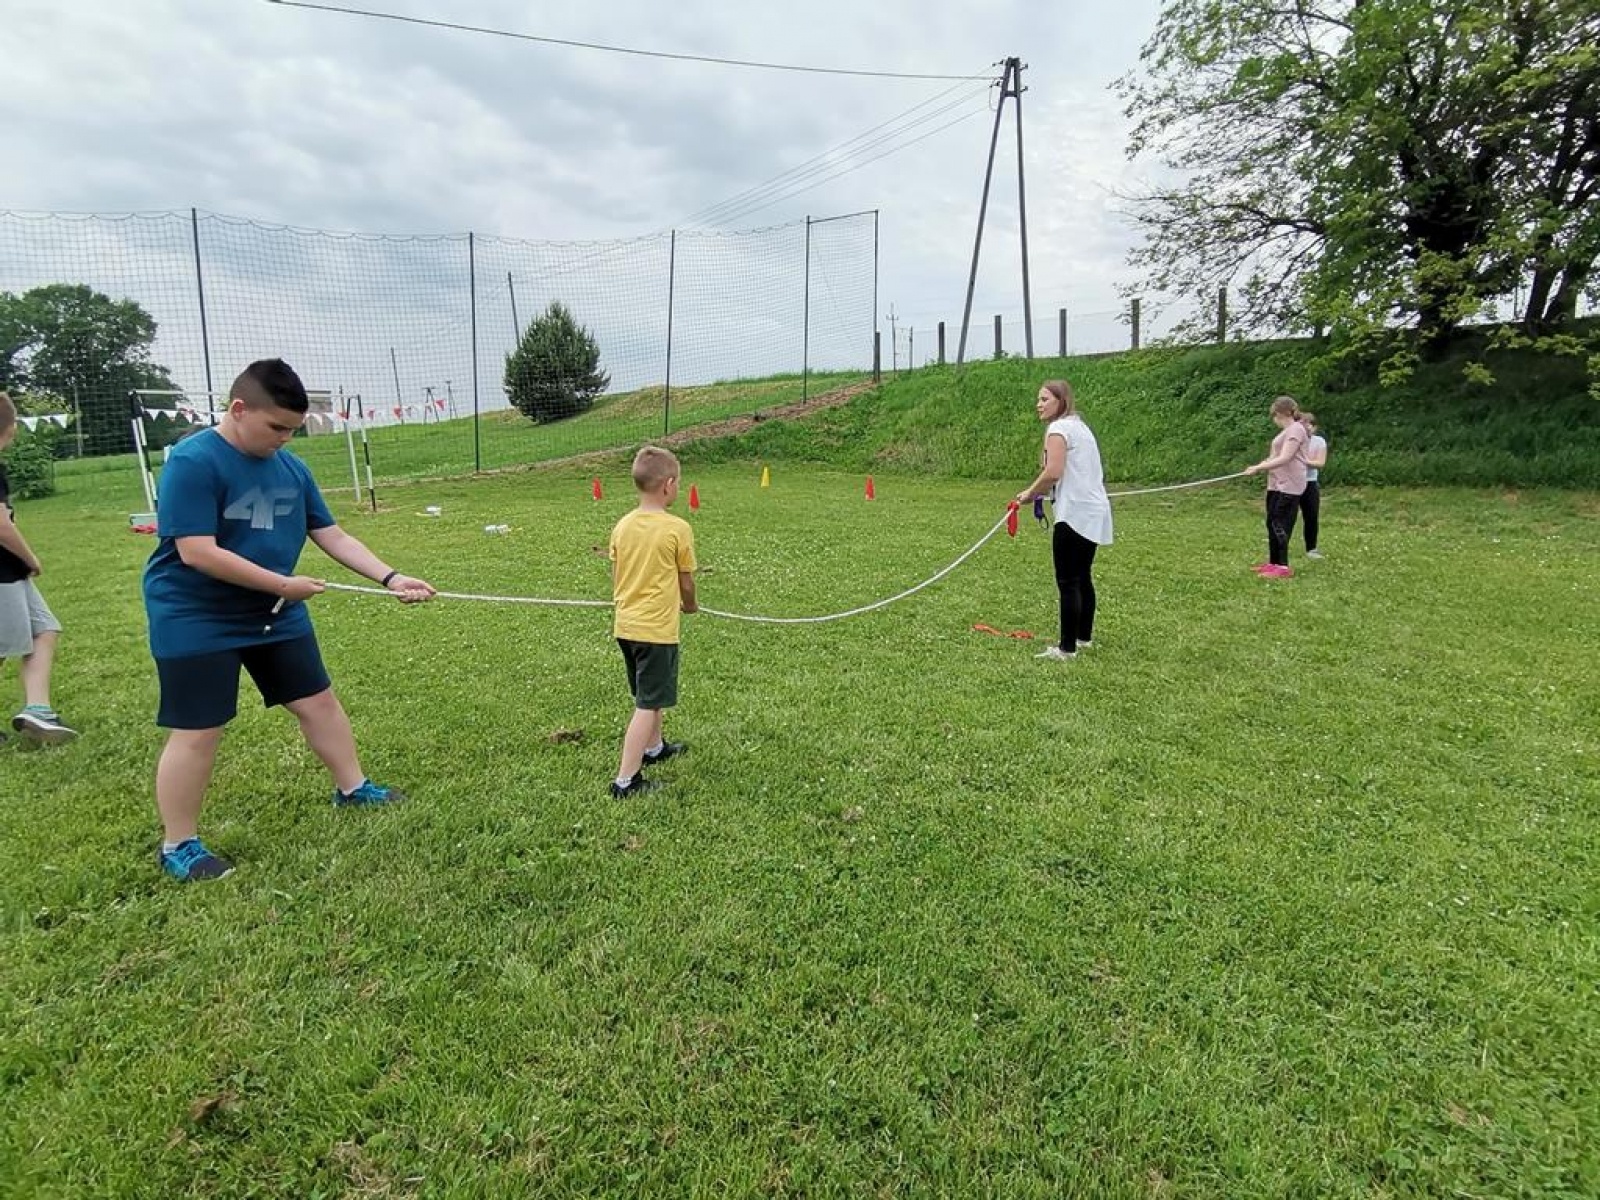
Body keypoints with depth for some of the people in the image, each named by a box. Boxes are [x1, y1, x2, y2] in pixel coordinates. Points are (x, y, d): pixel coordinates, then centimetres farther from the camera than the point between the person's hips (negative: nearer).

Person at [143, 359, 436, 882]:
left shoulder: (290, 467, 1)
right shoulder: (193, 461, -21)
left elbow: (332, 536, 3)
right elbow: (197, 552, -26)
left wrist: (390, 578, -8)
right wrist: (282, 584, -23)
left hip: (274, 612, 7)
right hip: (194, 619, -7)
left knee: (318, 700, 13)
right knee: (197, 733, 0)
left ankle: (352, 787, 33)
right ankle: (178, 845, 18)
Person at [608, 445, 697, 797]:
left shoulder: (622, 526, 2)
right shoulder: (678, 529, -14)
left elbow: (615, 578, 8)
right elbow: (686, 583, -5)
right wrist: (690, 605, 16)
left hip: (625, 625, 7)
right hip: (657, 629, -7)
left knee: (648, 694, 25)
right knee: (648, 705, 0)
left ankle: (654, 748, 45)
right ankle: (626, 780, 0)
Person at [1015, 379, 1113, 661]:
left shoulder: (1059, 428, -9)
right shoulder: (1079, 426, 20)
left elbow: (1053, 472, -20)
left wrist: (1030, 493, -6)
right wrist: (1041, 493, 14)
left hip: (1075, 513, -10)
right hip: (1094, 511, 10)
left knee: (1068, 582, -8)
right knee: (1083, 577, 18)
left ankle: (1067, 647, -6)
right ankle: (1084, 636, 28)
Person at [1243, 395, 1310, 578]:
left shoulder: (1296, 429, -12)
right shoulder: (1286, 431, 20)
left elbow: (1284, 459, -20)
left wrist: (1258, 468, -19)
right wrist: (1259, 466, 7)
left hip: (1289, 486, -10)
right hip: (1276, 485, 10)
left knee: (1280, 525, -9)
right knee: (1272, 524, 13)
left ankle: (1283, 567, -7)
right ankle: (1273, 562, 23)